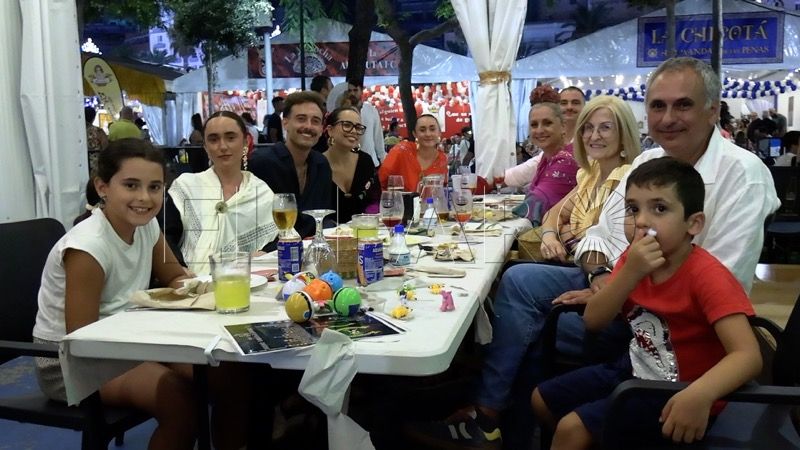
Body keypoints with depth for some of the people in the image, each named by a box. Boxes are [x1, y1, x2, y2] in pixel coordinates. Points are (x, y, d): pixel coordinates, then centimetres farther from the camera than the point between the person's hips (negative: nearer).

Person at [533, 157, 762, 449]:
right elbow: (593, 322, -12)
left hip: (677, 392, -7)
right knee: (542, 399, 13)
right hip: (636, 369, 7)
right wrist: (630, 273, -27)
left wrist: (699, 395, -52)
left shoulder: (707, 275, -26)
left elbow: (748, 356, -34)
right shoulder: (634, 258, -6)